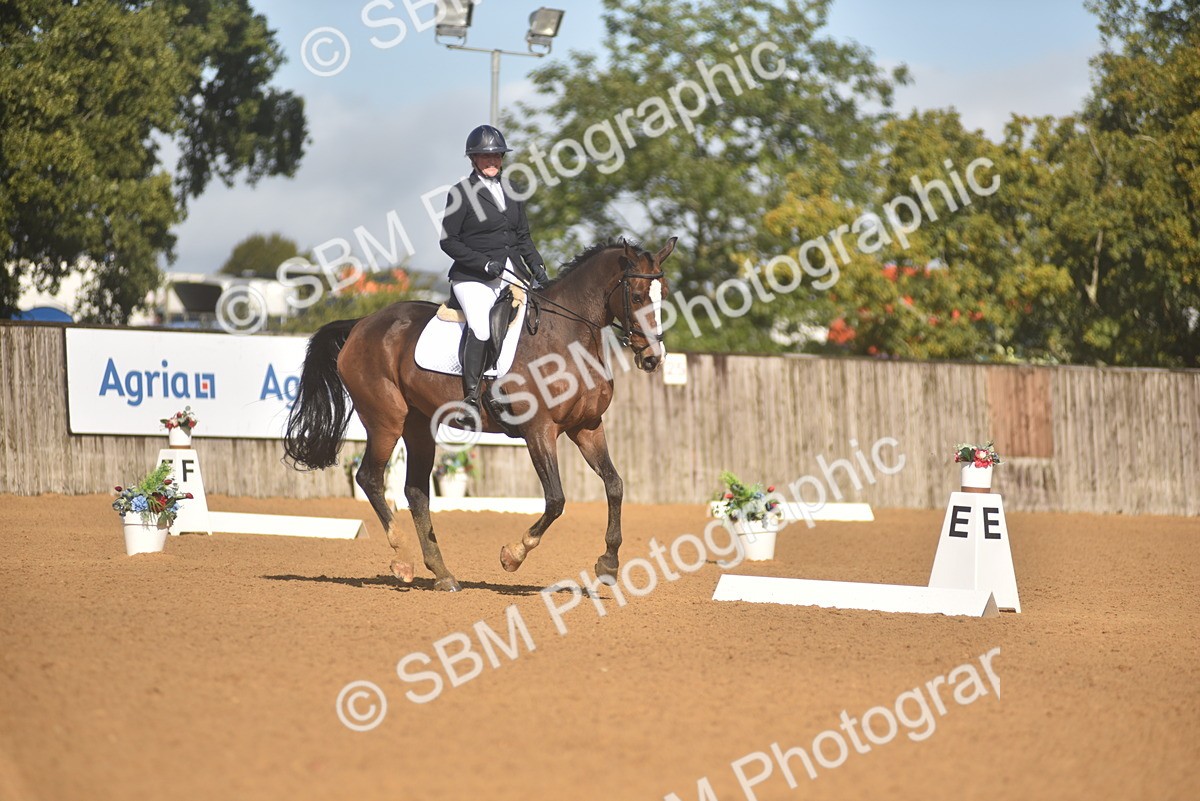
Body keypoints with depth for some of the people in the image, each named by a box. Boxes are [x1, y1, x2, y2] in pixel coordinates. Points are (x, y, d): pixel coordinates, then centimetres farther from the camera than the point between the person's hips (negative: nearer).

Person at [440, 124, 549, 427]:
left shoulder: (512, 194, 18)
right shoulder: (461, 193, 0)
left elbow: (523, 237, 21)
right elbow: (448, 241, -4)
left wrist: (538, 267, 4)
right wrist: (485, 263, -14)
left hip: (512, 276, 6)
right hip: (472, 278, -6)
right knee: (481, 325, -30)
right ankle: (470, 398, -29)